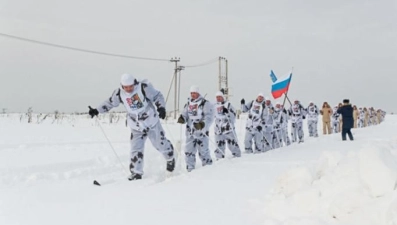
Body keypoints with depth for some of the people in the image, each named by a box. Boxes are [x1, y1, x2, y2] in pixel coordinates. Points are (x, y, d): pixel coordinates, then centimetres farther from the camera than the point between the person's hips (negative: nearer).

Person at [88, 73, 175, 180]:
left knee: (161, 144, 10)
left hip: (152, 123, -2)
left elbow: (157, 96, -12)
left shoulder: (144, 87, -19)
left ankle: (170, 158, 40)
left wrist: (161, 107, -28)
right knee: (136, 150, -4)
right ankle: (136, 173, 7)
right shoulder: (119, 93, -8)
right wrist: (96, 111, 4)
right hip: (137, 127, 2)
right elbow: (110, 103, 8)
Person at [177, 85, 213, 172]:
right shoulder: (188, 104, 13)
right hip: (190, 132, 5)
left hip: (201, 132, -5)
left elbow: (209, 117, -13)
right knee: (189, 151, 3)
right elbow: (185, 114, 13)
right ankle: (190, 170, 12)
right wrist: (182, 118, -11)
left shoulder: (205, 103, -6)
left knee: (203, 152, -1)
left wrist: (202, 124, -30)